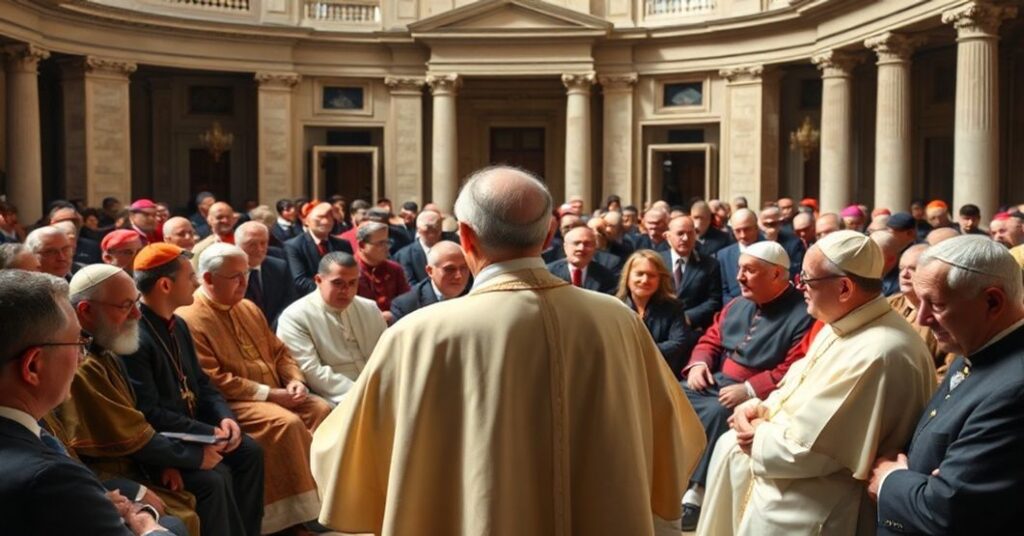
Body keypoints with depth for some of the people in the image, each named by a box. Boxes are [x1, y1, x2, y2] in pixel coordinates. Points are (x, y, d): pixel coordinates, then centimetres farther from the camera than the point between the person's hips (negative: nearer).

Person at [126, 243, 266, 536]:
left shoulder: (178, 325, 9)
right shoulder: (133, 338, -23)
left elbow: (200, 383, 14)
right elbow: (148, 414, -24)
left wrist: (224, 416, -5)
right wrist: (208, 433, -21)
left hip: (193, 429, 9)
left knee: (250, 452, -1)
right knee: (214, 477, -27)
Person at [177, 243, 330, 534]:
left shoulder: (248, 308, 15)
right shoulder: (190, 319, -12)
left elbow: (279, 351, 18)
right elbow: (213, 381, -18)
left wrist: (295, 381, -4)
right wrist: (269, 394, -19)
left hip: (277, 394, 8)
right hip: (230, 403, -8)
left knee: (321, 409, -15)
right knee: (286, 422, -30)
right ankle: (305, 507, -19)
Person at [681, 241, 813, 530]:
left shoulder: (802, 315, -12)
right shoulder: (738, 304, 13)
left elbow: (795, 370, -20)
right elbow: (712, 338, 19)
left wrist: (749, 390, -27)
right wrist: (699, 363, -4)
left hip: (757, 395, -7)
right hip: (715, 382, 7)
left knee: (715, 413, -35)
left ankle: (698, 493, -23)